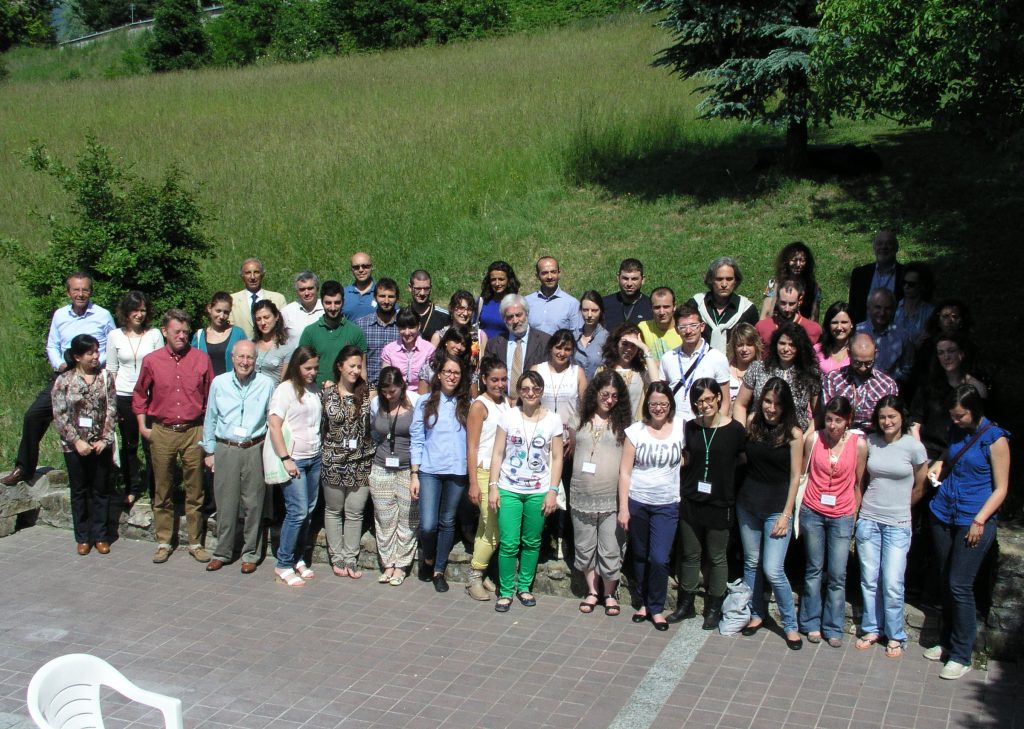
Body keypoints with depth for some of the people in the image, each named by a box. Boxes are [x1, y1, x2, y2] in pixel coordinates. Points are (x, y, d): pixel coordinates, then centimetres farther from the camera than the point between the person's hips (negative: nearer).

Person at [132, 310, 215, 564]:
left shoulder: (201, 359, 1)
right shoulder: (151, 361, 2)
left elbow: (211, 395, 6)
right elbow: (139, 395, 12)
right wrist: (143, 426, 6)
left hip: (193, 431, 0)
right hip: (161, 433, 0)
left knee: (195, 492, 5)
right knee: (162, 493, 9)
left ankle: (195, 543, 16)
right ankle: (163, 542, 20)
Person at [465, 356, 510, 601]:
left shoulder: (508, 403, 9)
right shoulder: (479, 406, -7)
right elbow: (471, 447, -9)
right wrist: (473, 483, -12)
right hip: (485, 472, -5)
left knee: (486, 528, 10)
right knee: (494, 530, -5)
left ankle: (480, 574, 19)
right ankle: (474, 577, 8)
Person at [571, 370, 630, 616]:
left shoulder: (623, 422, 0)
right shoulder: (583, 420, 6)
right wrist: (571, 494, 14)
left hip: (611, 500, -3)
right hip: (582, 498, 3)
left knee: (610, 551, 3)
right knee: (585, 549, 12)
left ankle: (610, 594, 22)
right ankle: (592, 591, 27)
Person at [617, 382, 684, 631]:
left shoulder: (681, 428, -4)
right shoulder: (635, 431, -4)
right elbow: (625, 472, -2)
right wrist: (623, 508, -5)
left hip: (667, 505, -1)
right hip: (637, 503, 1)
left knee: (659, 559, -7)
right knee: (640, 556, 13)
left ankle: (656, 608, 12)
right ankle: (643, 603, 31)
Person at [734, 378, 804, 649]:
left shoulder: (793, 434, -11)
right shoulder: (752, 424, 0)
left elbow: (795, 476, -8)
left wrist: (786, 514, -9)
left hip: (777, 508, -4)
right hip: (748, 504, 4)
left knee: (773, 570, -7)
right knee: (751, 563, 14)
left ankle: (790, 624, 12)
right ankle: (757, 613, 32)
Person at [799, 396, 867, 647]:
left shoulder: (859, 444, -7)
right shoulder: (813, 439, -5)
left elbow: (858, 483, 2)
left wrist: (856, 514, 5)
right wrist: (795, 508, 4)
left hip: (842, 516, -1)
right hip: (813, 513, 1)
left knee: (838, 576, 3)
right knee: (814, 570, 12)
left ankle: (833, 628, 15)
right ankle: (811, 623, 23)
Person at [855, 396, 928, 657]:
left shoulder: (914, 446, -8)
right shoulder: (870, 442, 1)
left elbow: (920, 488, 5)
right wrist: (876, 503, 10)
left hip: (898, 525, -3)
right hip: (868, 520, 3)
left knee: (892, 584, -3)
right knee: (869, 580, 9)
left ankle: (895, 636, 13)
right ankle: (871, 629, 23)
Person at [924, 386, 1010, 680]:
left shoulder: (995, 439, -11)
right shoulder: (956, 432, 8)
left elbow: (1001, 488, -9)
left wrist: (979, 520, -17)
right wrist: (939, 465, 5)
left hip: (974, 520, -6)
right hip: (943, 514, 6)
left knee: (959, 586, -7)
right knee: (946, 583, 12)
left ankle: (961, 656, 4)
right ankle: (947, 641, 25)